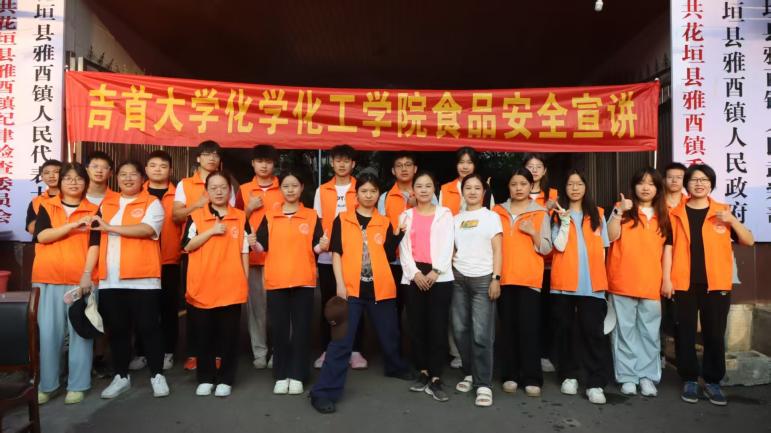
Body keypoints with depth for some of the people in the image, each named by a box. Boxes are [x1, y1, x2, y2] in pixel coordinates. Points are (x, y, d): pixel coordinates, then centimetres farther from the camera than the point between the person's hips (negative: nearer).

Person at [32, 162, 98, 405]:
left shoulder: (93, 210, 6)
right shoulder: (46, 207, 10)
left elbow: (94, 244, -2)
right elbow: (41, 236, -5)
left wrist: (87, 274, -12)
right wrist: (72, 226, -15)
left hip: (81, 279, -1)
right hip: (48, 280, 1)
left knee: (80, 332, 2)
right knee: (48, 332, 3)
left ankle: (78, 385, 12)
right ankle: (46, 385, 17)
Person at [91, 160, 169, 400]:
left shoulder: (152, 203, 1)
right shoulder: (106, 204, 16)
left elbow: (147, 229, -17)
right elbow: (95, 239, 17)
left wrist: (111, 227, -14)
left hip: (142, 277, -4)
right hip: (110, 279, 5)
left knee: (147, 327, 0)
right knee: (117, 329, 11)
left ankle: (157, 375, 11)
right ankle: (121, 376, 23)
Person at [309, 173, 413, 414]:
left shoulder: (384, 223, 9)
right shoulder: (342, 220, 3)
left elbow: (389, 256, 3)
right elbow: (336, 253, -1)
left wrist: (397, 234, -7)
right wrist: (340, 284, -9)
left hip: (381, 289, 3)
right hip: (351, 288, -3)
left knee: (389, 335, 19)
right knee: (341, 341, -6)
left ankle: (396, 367, 47)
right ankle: (324, 392, 0)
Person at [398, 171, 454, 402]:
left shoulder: (444, 214, 8)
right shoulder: (406, 215, 12)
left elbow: (447, 246, -1)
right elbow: (404, 248, 4)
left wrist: (435, 271, -12)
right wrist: (415, 273, -9)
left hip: (440, 275, -2)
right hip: (413, 276, 2)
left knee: (438, 327, -5)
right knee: (416, 326, 4)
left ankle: (435, 378, 0)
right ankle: (423, 372, 17)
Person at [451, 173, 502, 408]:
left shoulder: (491, 217, 5)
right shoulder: (456, 219, 14)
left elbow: (497, 250, 0)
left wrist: (496, 279, -9)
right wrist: (448, 273, 3)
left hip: (482, 279, -4)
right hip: (458, 279, 4)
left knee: (481, 334, -7)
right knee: (460, 330, 5)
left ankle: (484, 384, 0)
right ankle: (469, 374, 22)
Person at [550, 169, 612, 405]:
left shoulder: (597, 214, 11)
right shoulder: (558, 215, 7)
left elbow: (603, 248, 11)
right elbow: (559, 246, -7)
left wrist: (600, 274, 5)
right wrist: (565, 219, -11)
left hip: (592, 282, 0)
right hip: (563, 281, 0)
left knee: (592, 331, -4)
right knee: (564, 329, 7)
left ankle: (596, 383, 0)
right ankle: (568, 376, 20)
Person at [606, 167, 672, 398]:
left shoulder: (663, 215, 11)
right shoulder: (623, 209, 3)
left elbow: (667, 248, 11)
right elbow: (612, 236, -10)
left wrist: (667, 278, 4)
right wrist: (618, 211, -21)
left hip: (652, 284, 3)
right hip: (623, 282, -3)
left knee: (650, 332, 7)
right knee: (625, 331, 3)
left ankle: (647, 376, 16)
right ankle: (627, 376, 11)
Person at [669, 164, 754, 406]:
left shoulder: (722, 212, 7)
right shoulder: (676, 213, 4)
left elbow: (749, 241, 3)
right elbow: (668, 247, 4)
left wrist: (732, 220, -13)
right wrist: (666, 279, -3)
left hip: (716, 284, 1)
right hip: (684, 284, 0)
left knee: (715, 334, 4)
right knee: (685, 333, 4)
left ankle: (712, 381, 18)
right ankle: (689, 380, 17)